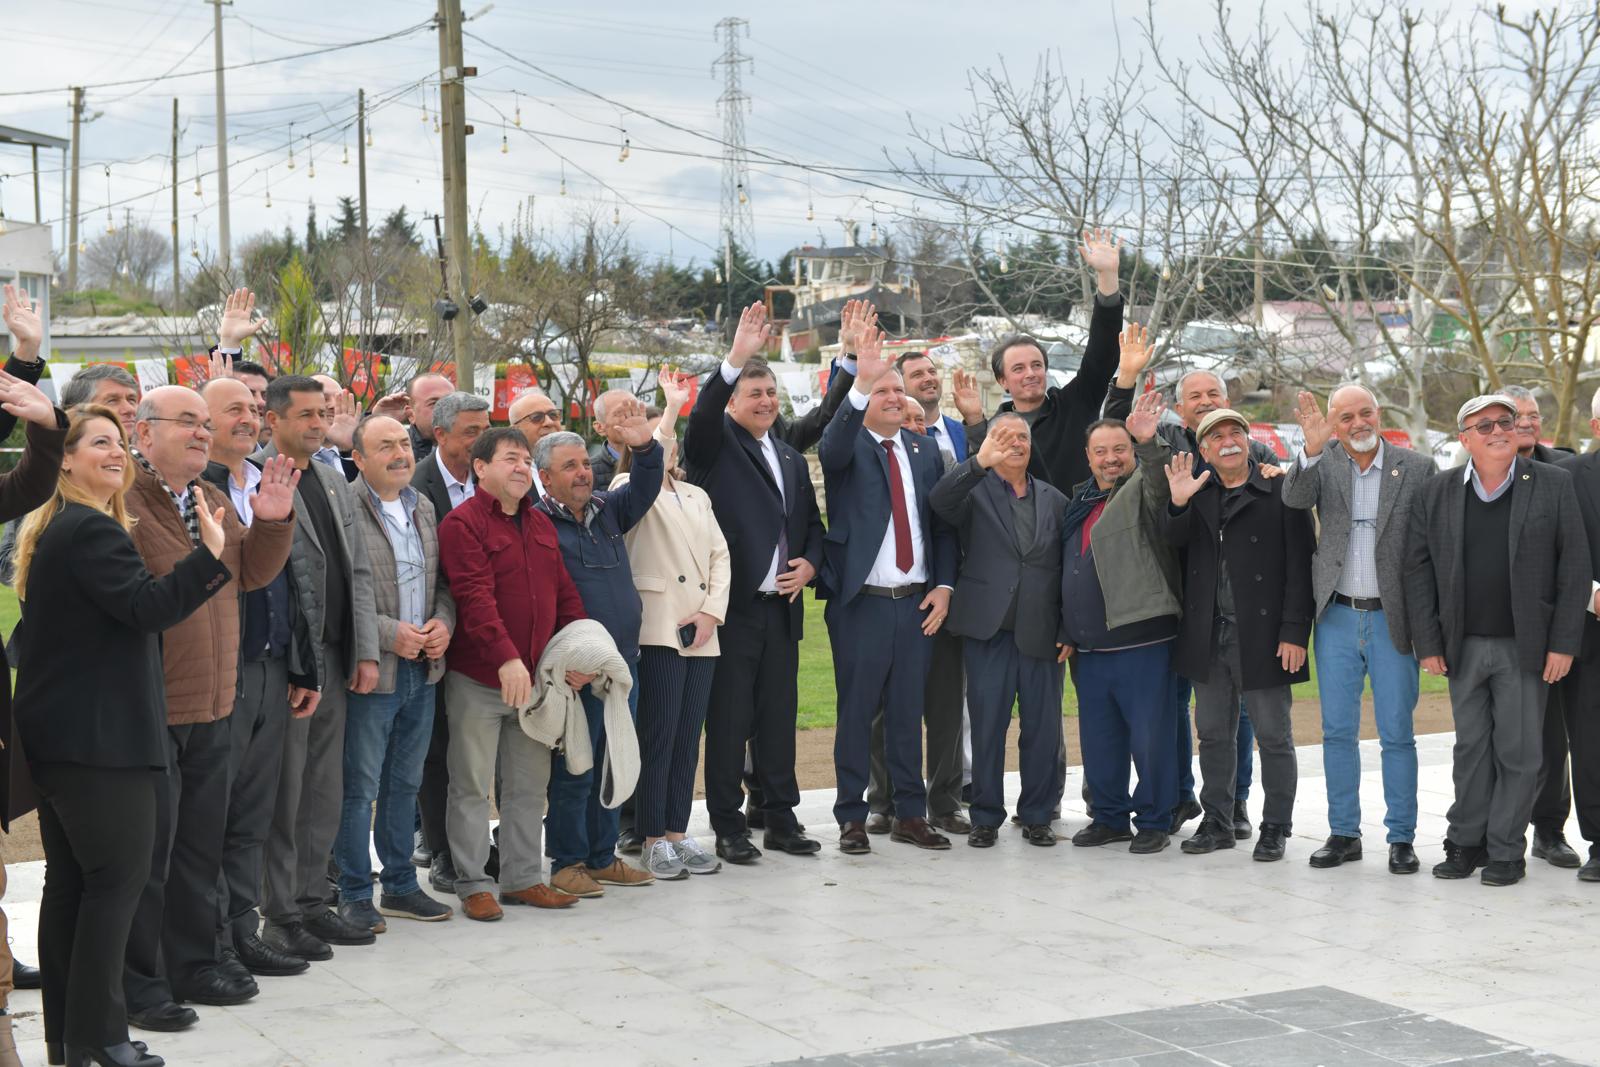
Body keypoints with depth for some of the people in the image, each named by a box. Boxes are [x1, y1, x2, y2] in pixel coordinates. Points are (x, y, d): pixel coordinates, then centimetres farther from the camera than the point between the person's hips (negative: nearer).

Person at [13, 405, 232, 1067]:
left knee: (69, 881, 12)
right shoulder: (92, 531, -15)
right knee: (119, 874, -5)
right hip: (98, 736, -10)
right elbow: (147, 608, -24)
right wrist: (211, 554, -24)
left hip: (57, 732, 10)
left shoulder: (52, 529, 17)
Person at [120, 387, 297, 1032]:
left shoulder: (211, 500, 14)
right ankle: (137, 983, 11)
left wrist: (272, 523, -3)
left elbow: (253, 573, 13)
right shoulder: (121, 501, -13)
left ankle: (192, 964, 29)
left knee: (200, 845, 17)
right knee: (145, 851, 0)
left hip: (211, 710, 8)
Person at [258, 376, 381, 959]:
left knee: (324, 791, 13)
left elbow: (359, 572, 16)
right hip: (284, 664, -7)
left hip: (334, 662, 7)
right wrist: (282, 661, -16)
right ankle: (280, 916, 8)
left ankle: (311, 903, 22)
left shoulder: (335, 482, 15)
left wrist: (366, 651, 9)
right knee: (283, 793, 0)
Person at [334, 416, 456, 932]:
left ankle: (401, 885, 26)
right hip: (371, 672, -7)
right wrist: (389, 633, -19)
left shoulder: (423, 507, 13)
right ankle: (354, 894, 9)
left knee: (405, 783, 16)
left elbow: (442, 579, 20)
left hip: (422, 670, 7)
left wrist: (443, 622, 0)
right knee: (359, 787, -1)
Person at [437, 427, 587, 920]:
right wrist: (506, 658, -29)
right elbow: (474, 597, -20)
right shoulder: (463, 523, -10)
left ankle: (523, 877, 21)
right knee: (472, 786, 1)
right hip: (477, 678, -7)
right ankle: (472, 884, 8)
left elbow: (564, 593, 16)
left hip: (535, 677, 7)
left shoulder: (541, 524, 14)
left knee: (530, 783, 12)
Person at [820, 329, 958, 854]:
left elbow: (943, 526, 13)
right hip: (861, 603, -4)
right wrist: (860, 384, -42)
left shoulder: (925, 451, 11)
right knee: (856, 711, 3)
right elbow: (833, 446, -28)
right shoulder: (847, 446, -2)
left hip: (917, 603, 4)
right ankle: (851, 817, 10)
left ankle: (910, 814, 18)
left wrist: (944, 585, 1)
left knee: (908, 711, 10)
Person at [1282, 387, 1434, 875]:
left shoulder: (1417, 468, -2)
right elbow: (1294, 498, -17)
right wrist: (1312, 449, -34)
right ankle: (1344, 833, 17)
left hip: (1391, 619, -2)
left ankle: (1401, 838, 11)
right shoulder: (1324, 462, 3)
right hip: (1337, 616, 2)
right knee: (1338, 731, 8)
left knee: (1397, 734, 2)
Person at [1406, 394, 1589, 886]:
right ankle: (1466, 842, 20)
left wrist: (1563, 643, -8)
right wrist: (1428, 643, -1)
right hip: (1463, 647, 2)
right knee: (1470, 748, 10)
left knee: (1518, 750, 3)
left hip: (1525, 646, -2)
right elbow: (1418, 568, 5)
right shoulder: (1436, 493, 4)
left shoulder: (1553, 485, -2)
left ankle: (1506, 850, 13)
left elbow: (1574, 566, -3)